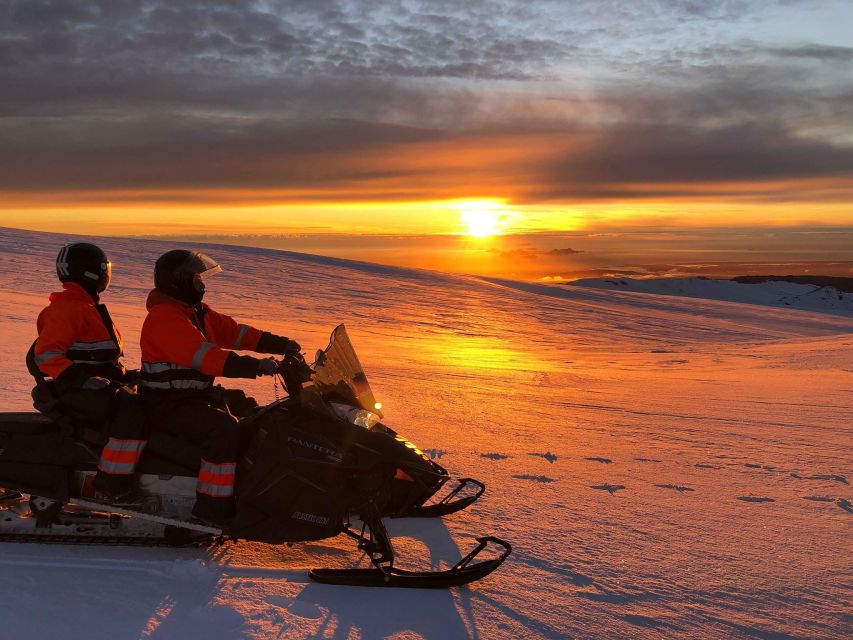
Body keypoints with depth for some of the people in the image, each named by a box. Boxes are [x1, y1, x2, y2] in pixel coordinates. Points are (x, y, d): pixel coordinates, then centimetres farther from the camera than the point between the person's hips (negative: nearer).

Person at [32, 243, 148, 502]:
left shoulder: (89, 307, 22)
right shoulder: (65, 309, -10)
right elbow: (45, 354, -20)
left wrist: (127, 375, 17)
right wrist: (81, 379, -27)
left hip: (106, 385, 10)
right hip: (79, 392, -10)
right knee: (132, 410, -32)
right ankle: (111, 486, -30)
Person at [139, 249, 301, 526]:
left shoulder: (197, 312, 12)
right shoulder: (164, 318, -20)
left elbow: (234, 332, 8)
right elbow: (204, 356, -32)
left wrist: (281, 344, -3)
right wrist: (255, 366, -39)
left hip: (196, 394, 11)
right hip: (168, 405, -11)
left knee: (250, 410, 12)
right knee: (224, 429, -29)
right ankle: (212, 507, -23)